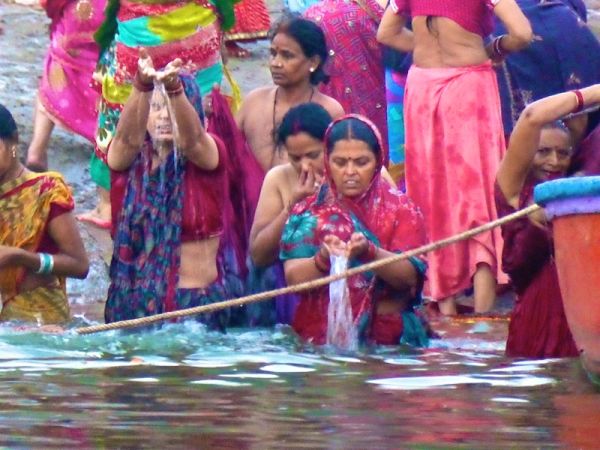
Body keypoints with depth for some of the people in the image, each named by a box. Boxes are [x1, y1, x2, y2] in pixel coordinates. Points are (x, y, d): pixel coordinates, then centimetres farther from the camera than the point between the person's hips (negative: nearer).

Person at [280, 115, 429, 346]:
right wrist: (323, 259, -22)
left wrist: (369, 252, -23)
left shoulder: (400, 210, 6)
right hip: (319, 339, 1)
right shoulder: (308, 212, 9)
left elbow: (410, 276, -6)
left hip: (387, 339, -1)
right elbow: (293, 277, -2)